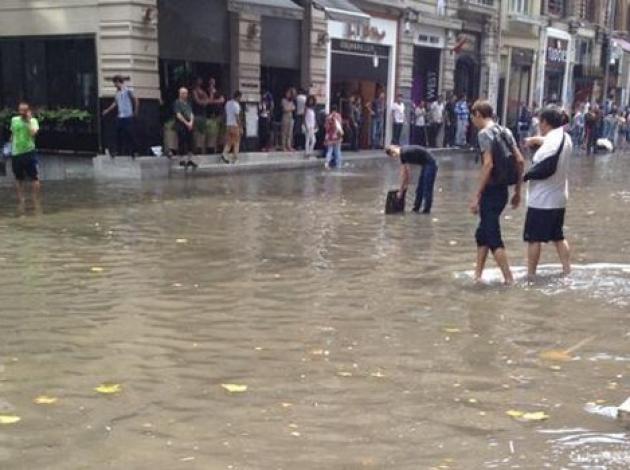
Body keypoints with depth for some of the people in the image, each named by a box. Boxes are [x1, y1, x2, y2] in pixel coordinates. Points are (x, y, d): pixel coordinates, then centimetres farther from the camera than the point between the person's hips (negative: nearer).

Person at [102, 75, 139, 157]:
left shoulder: (128, 90, -6)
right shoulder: (118, 92, 15)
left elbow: (136, 100, -5)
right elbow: (115, 103, 26)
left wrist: (136, 111, -4)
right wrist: (107, 110, 27)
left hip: (128, 117, -7)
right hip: (119, 117, 7)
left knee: (129, 135, -5)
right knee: (119, 135, 7)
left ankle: (132, 152, 2)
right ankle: (119, 151, 13)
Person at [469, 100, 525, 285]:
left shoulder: (484, 133, -11)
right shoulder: (505, 131, 13)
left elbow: (488, 164, -21)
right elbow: (520, 161, 10)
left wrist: (477, 195, -19)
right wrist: (517, 191, 15)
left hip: (491, 191, -9)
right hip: (503, 190, 9)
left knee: (493, 238, -3)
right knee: (482, 233, 18)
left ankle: (509, 279, -4)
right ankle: (477, 275, 24)